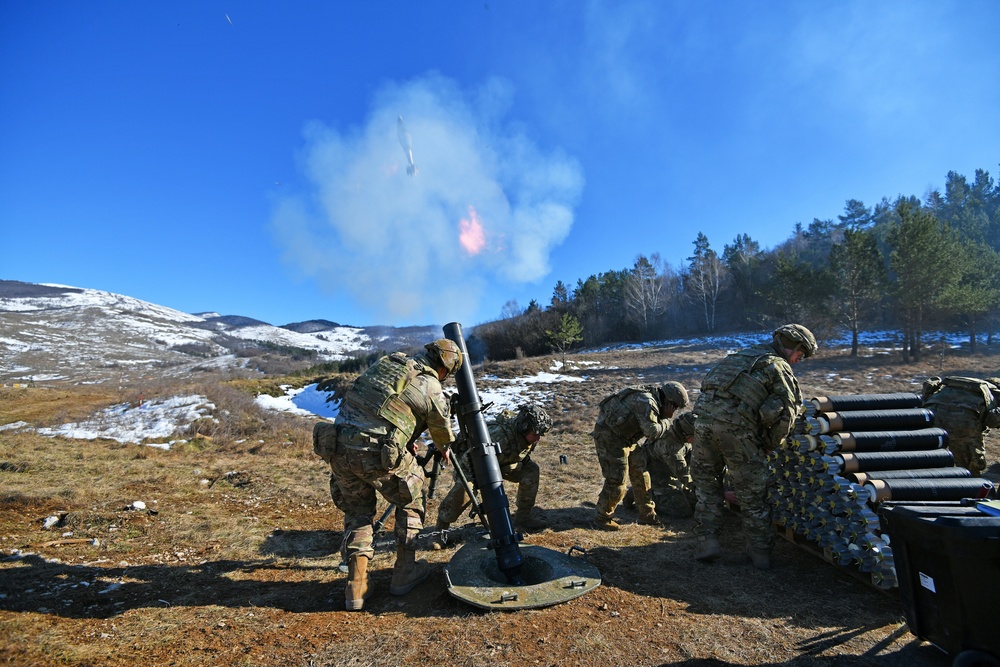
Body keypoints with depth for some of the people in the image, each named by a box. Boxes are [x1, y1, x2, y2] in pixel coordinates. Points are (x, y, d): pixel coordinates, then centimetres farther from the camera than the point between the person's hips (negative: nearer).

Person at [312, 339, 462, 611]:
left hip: (337, 447, 5)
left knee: (357, 512, 24)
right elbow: (443, 433, 17)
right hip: (376, 455, -5)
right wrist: (444, 451, 40)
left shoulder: (385, 363, 17)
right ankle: (404, 572, 28)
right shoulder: (431, 389, 0)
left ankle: (356, 584, 19)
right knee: (410, 501, 21)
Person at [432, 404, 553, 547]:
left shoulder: (527, 436, -17)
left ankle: (523, 516, 7)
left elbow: (523, 458, 7)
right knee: (464, 487, -35)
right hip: (471, 457, -7)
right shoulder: (500, 435, -42)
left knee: (531, 470, -10)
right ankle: (441, 529, -15)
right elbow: (467, 460, -40)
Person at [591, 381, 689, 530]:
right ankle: (602, 518, 11)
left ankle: (646, 514, 26)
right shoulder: (647, 402, -26)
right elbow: (652, 431, -25)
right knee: (616, 479, -7)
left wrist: (665, 417, -3)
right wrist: (667, 420, -12)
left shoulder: (653, 400, 7)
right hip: (608, 435, -10)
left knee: (640, 472, 13)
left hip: (623, 436, 10)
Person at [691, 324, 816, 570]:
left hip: (705, 418, 5)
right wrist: (768, 446, 13)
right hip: (737, 428, -4)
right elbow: (785, 415, -2)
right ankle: (760, 551, 27)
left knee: (706, 481, 21)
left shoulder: (742, 355, 25)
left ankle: (707, 540, 20)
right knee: (752, 491, 14)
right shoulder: (779, 367, 7)